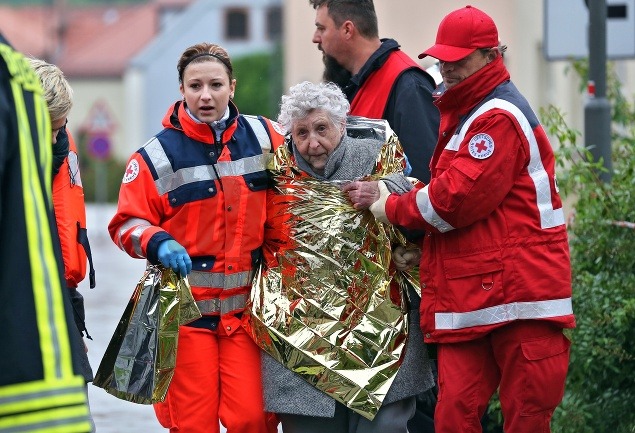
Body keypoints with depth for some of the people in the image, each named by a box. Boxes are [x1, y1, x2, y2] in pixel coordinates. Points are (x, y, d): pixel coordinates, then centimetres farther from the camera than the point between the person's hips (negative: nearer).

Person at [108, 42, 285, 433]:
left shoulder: (265, 138, 6)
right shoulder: (158, 156, -1)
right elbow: (128, 224, 0)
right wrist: (157, 243, -19)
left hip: (248, 305, 2)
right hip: (185, 309, -2)